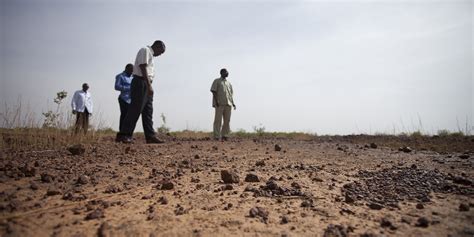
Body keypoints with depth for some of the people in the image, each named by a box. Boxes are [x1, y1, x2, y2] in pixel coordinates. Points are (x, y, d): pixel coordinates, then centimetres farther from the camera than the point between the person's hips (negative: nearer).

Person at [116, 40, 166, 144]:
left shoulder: (149, 54, 24)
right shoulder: (145, 50, -4)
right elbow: (143, 68, -17)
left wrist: (149, 86, 13)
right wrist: (149, 85, -25)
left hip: (146, 85, 10)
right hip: (141, 83, -10)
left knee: (148, 111, 6)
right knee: (135, 110, -11)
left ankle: (150, 136, 8)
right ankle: (123, 135, -8)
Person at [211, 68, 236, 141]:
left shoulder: (229, 83, 22)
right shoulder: (217, 81, 6)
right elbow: (214, 91, -3)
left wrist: (233, 103, 10)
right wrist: (216, 101, -14)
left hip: (228, 104, 6)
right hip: (219, 104, -6)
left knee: (227, 121, 4)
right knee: (218, 120, -7)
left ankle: (224, 136, 10)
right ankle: (217, 136, -6)